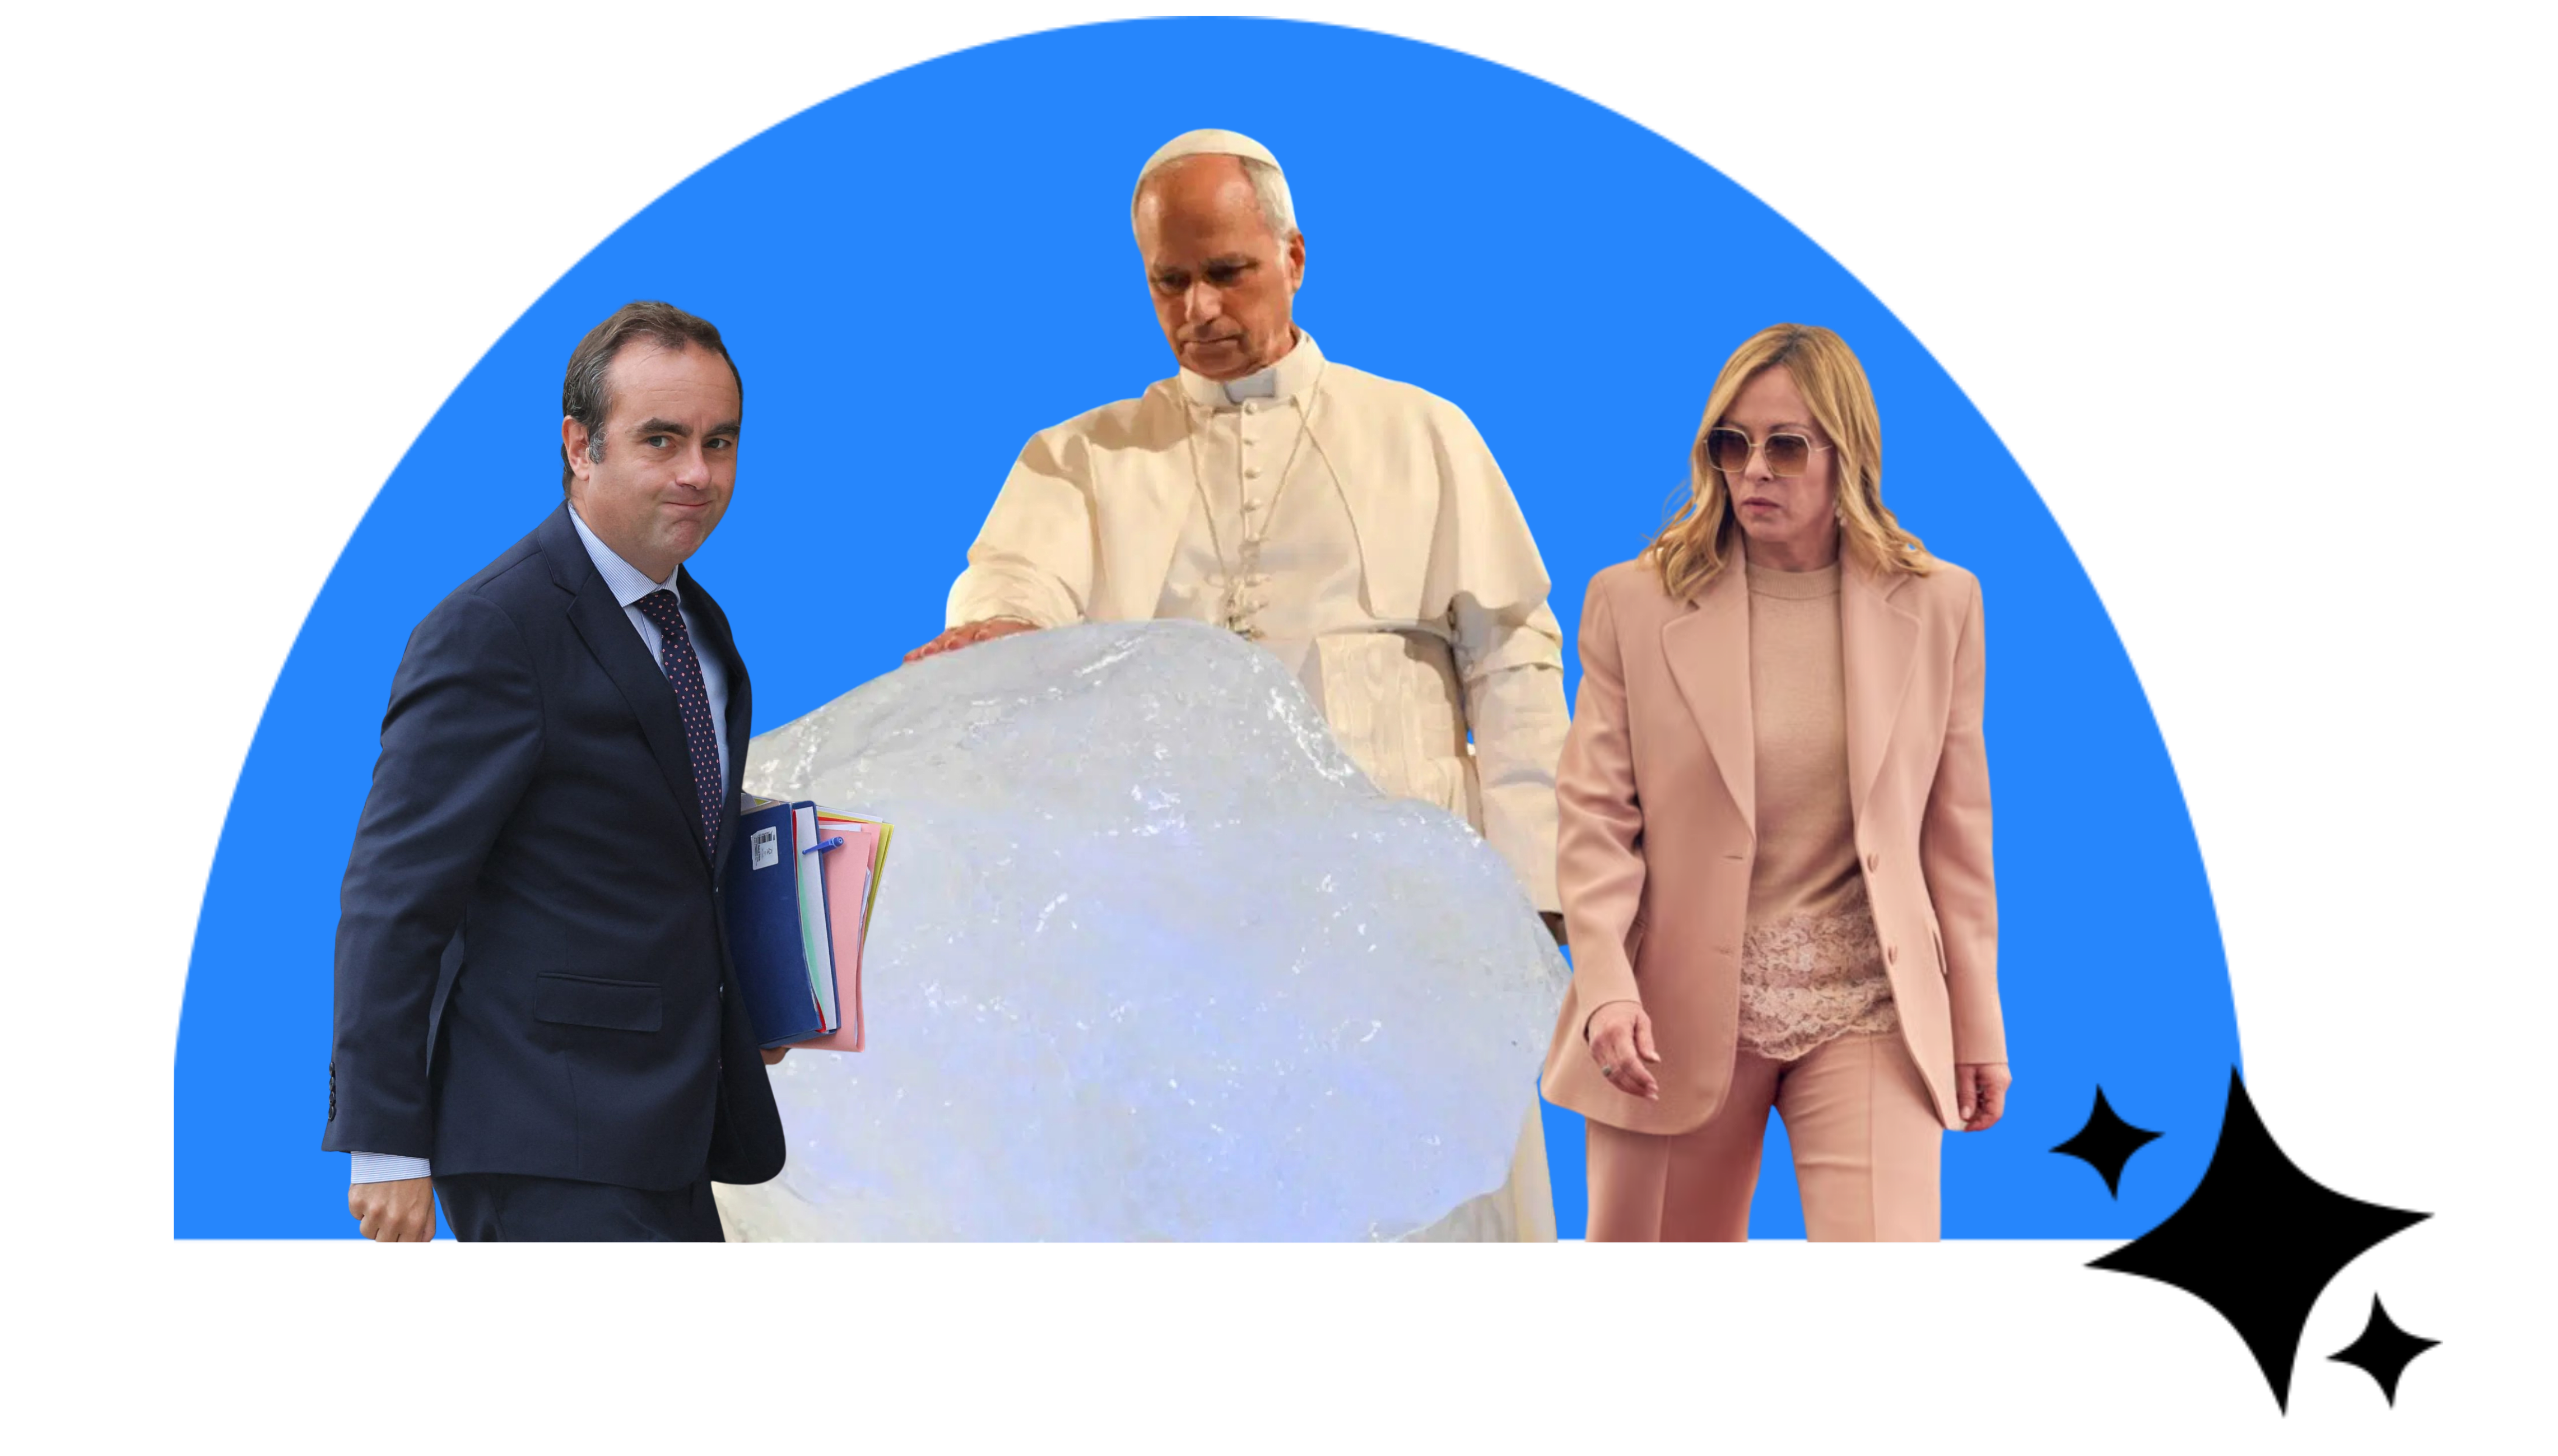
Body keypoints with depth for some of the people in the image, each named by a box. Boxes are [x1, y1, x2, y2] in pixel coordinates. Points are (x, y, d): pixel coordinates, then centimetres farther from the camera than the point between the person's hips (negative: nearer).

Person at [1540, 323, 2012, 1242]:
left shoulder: (1938, 605, 3)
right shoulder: (1634, 601, 0)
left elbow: (1958, 831, 7)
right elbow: (1595, 815, -2)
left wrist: (1978, 1025, 9)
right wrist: (1606, 987, -15)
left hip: (1868, 1013, 0)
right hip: (1683, 1017, 0)